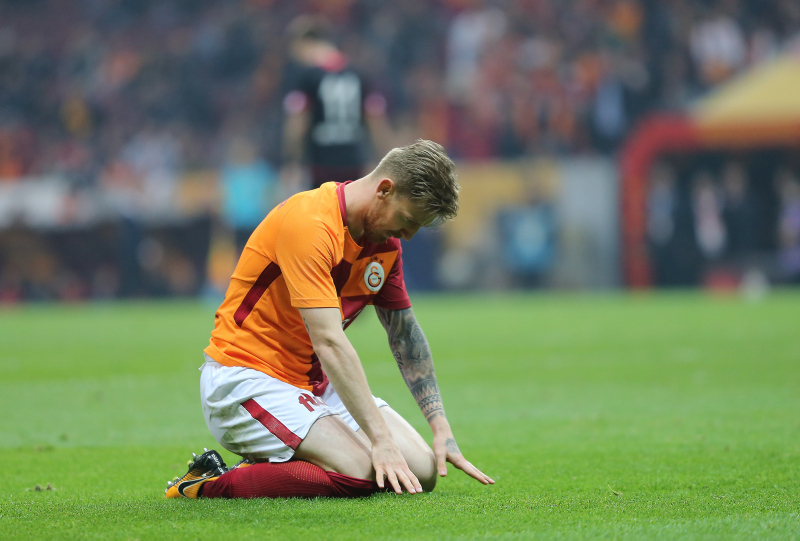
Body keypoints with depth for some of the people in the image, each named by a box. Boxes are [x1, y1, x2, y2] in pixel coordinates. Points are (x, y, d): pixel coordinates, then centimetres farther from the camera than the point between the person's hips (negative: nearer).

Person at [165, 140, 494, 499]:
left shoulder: (385, 240, 4)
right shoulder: (308, 223, -24)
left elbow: (405, 335, 15)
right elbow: (330, 343, -31)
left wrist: (442, 429, 5)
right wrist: (381, 439, -34)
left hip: (315, 383, 9)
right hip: (244, 378, -9)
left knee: (421, 470, -4)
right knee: (362, 473, -28)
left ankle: (274, 468, 7)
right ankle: (210, 484, -13)